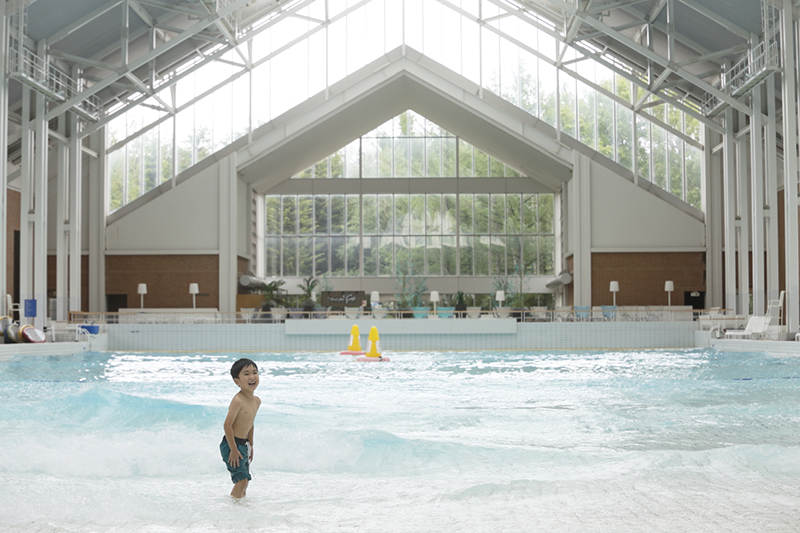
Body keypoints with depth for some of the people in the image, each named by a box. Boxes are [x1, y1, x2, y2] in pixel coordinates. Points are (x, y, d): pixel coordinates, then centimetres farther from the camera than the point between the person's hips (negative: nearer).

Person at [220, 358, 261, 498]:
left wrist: (250, 446, 20)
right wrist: (234, 450, -20)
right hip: (231, 445, -9)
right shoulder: (238, 401, -22)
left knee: (245, 480, 15)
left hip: (243, 445, 9)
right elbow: (227, 425, -22)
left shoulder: (257, 401, 6)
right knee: (241, 480, -10)